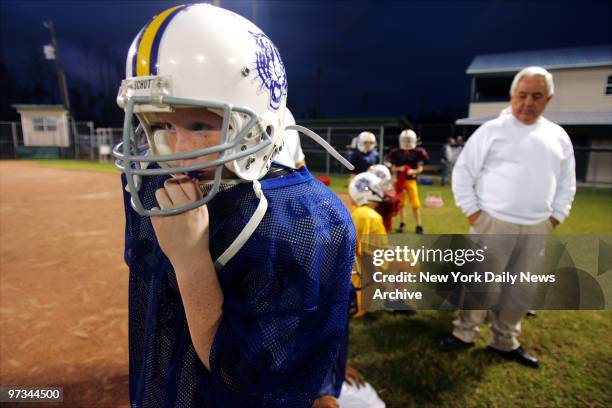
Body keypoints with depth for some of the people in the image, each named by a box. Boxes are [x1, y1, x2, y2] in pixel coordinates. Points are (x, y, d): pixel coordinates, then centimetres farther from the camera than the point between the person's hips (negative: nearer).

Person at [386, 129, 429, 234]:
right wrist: (399, 169, -16)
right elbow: (393, 168, 4)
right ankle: (402, 223, 25)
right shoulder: (396, 153, -1)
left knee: (415, 203, -2)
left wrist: (413, 171, -18)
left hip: (411, 180, -1)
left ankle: (419, 225, 10)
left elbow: (420, 168, 0)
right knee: (400, 203, 10)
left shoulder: (417, 152, -4)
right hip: (399, 180, 1)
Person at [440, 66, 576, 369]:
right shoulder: (492, 130, -5)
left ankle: (505, 341, 32)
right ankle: (465, 333, 23)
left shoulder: (559, 137, 9)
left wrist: (555, 217, 8)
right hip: (493, 223, -5)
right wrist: (472, 212, -9)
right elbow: (463, 172, -6)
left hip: (536, 228, 5)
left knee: (523, 290, 14)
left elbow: (566, 182, 16)